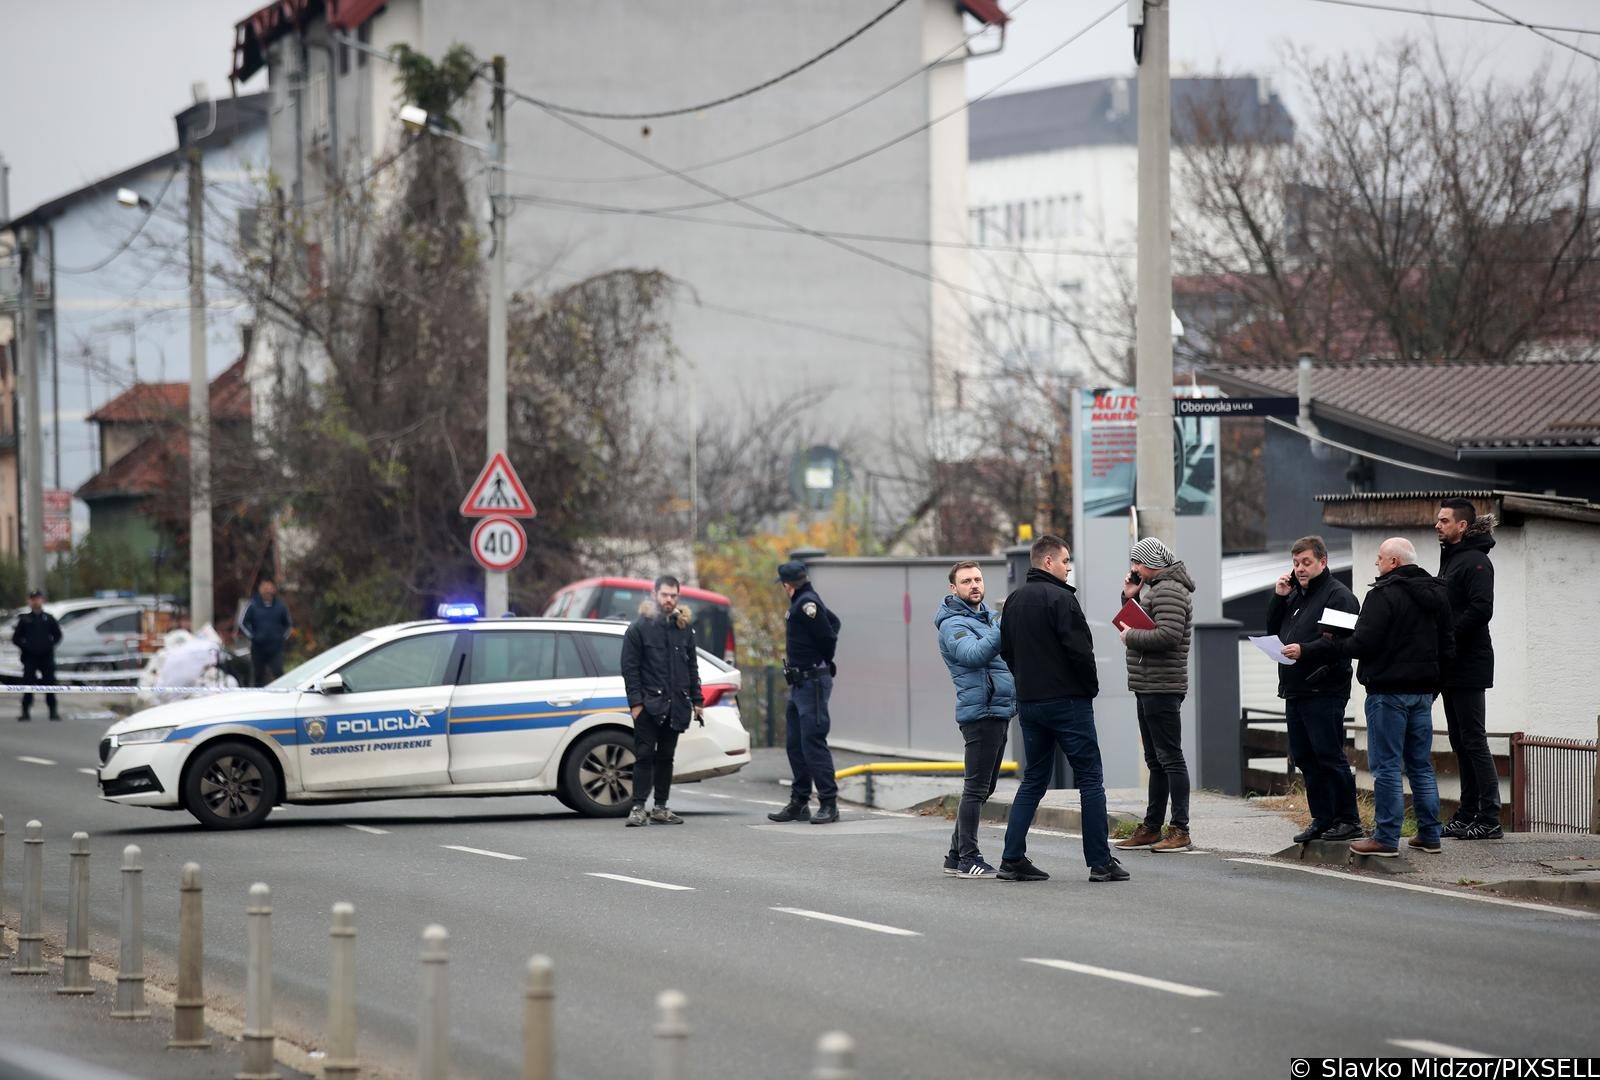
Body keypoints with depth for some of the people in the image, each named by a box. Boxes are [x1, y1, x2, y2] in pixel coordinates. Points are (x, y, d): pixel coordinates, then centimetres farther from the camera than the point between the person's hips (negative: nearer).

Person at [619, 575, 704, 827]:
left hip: (675, 705, 5)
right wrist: (635, 702, -12)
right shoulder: (639, 627, -3)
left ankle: (660, 808, 13)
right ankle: (638, 808, -7)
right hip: (648, 704, -5)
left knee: (666, 757, 8)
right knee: (644, 756, -7)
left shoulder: (684, 627, 12)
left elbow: (692, 666, 16)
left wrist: (696, 700, 10)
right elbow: (629, 667, -5)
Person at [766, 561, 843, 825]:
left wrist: (823, 663, -2)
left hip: (813, 682, -11)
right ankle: (799, 803, 18)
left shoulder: (806, 604, -16)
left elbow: (828, 636, -20)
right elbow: (833, 623, 26)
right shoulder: (803, 602, 15)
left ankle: (829, 803, -9)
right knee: (795, 743, 12)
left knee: (813, 742, -11)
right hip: (800, 683, 11)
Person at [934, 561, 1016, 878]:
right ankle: (968, 857, -6)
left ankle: (957, 855, 20)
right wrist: (1004, 628, -41)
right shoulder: (953, 625, -11)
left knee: (982, 787, 14)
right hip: (980, 710, -9)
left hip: (1000, 710, 10)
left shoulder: (990, 616, 18)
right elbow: (976, 654, -29)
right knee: (977, 788, -9)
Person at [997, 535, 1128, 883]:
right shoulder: (1060, 598, -14)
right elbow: (1079, 650, -18)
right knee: (1090, 779, 0)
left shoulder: (1014, 601, 12)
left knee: (1033, 780, 14)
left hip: (1028, 702, 8)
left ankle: (1012, 860, 7)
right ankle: (1100, 862, -1)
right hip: (1067, 699, -8)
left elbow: (1006, 650, 17)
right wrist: (1090, 687, -3)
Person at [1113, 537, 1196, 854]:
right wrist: (1130, 598, 11)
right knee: (1156, 760, 15)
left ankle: (1180, 830, -9)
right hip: (1148, 686, 11)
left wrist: (1131, 637, -13)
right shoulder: (1155, 589, 18)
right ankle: (1151, 827, 22)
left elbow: (1168, 635, -26)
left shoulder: (1169, 590, -14)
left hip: (1162, 688, -11)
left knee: (1170, 757, -9)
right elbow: (1142, 625, 24)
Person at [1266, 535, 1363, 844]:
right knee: (1305, 757, 11)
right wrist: (1279, 598, 7)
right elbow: (1273, 629, 20)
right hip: (1295, 691, 9)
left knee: (1330, 757, -8)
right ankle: (1322, 819, 17)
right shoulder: (1296, 594, 20)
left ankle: (1348, 820, -4)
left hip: (1324, 691, -9)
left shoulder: (1338, 595, -8)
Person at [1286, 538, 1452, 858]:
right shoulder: (1436, 594, 12)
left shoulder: (1384, 594, -15)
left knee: (1386, 766, -4)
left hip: (1389, 691, -8)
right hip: (1423, 692, 8)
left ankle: (1386, 838, -5)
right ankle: (1429, 835, 14)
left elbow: (1361, 644, -20)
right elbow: (1447, 647, 17)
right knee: (1421, 765, 13)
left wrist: (1307, 652, -16)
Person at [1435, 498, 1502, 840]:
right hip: (1452, 667, 10)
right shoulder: (1450, 559, 19)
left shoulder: (1475, 561, -12)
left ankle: (1489, 820, -9)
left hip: (1469, 665, -10)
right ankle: (1467, 815, 16)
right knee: (1461, 742, 12)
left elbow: (1480, 610, -23)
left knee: (1473, 741, -9)